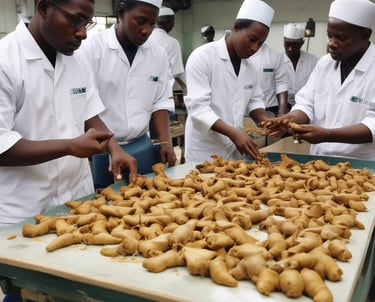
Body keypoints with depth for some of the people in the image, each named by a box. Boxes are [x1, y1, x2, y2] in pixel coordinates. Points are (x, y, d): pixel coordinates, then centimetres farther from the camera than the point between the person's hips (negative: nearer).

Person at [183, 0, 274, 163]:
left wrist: (265, 122, -5)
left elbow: (254, 101, 17)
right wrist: (233, 133, -31)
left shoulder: (250, 68, 7)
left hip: (235, 149, 7)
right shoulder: (202, 56, -14)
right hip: (205, 150, -6)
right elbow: (197, 107, -21)